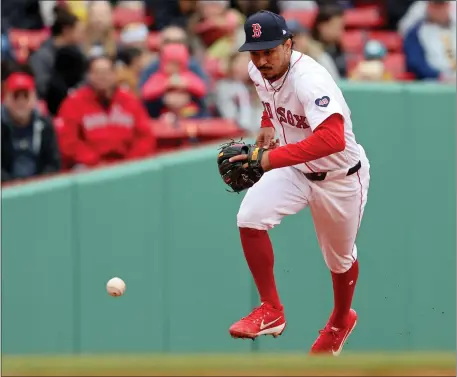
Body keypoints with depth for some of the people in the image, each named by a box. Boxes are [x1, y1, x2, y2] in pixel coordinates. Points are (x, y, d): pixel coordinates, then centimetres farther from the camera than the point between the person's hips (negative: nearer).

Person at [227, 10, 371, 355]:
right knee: (250, 218, -18)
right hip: (295, 171, 6)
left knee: (340, 259, 15)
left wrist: (271, 159, -55)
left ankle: (341, 321, 47)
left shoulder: (310, 80, -36)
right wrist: (268, 124, 0)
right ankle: (272, 311, -3)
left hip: (340, 178, -6)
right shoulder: (259, 71, -11)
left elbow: (333, 139, -52)